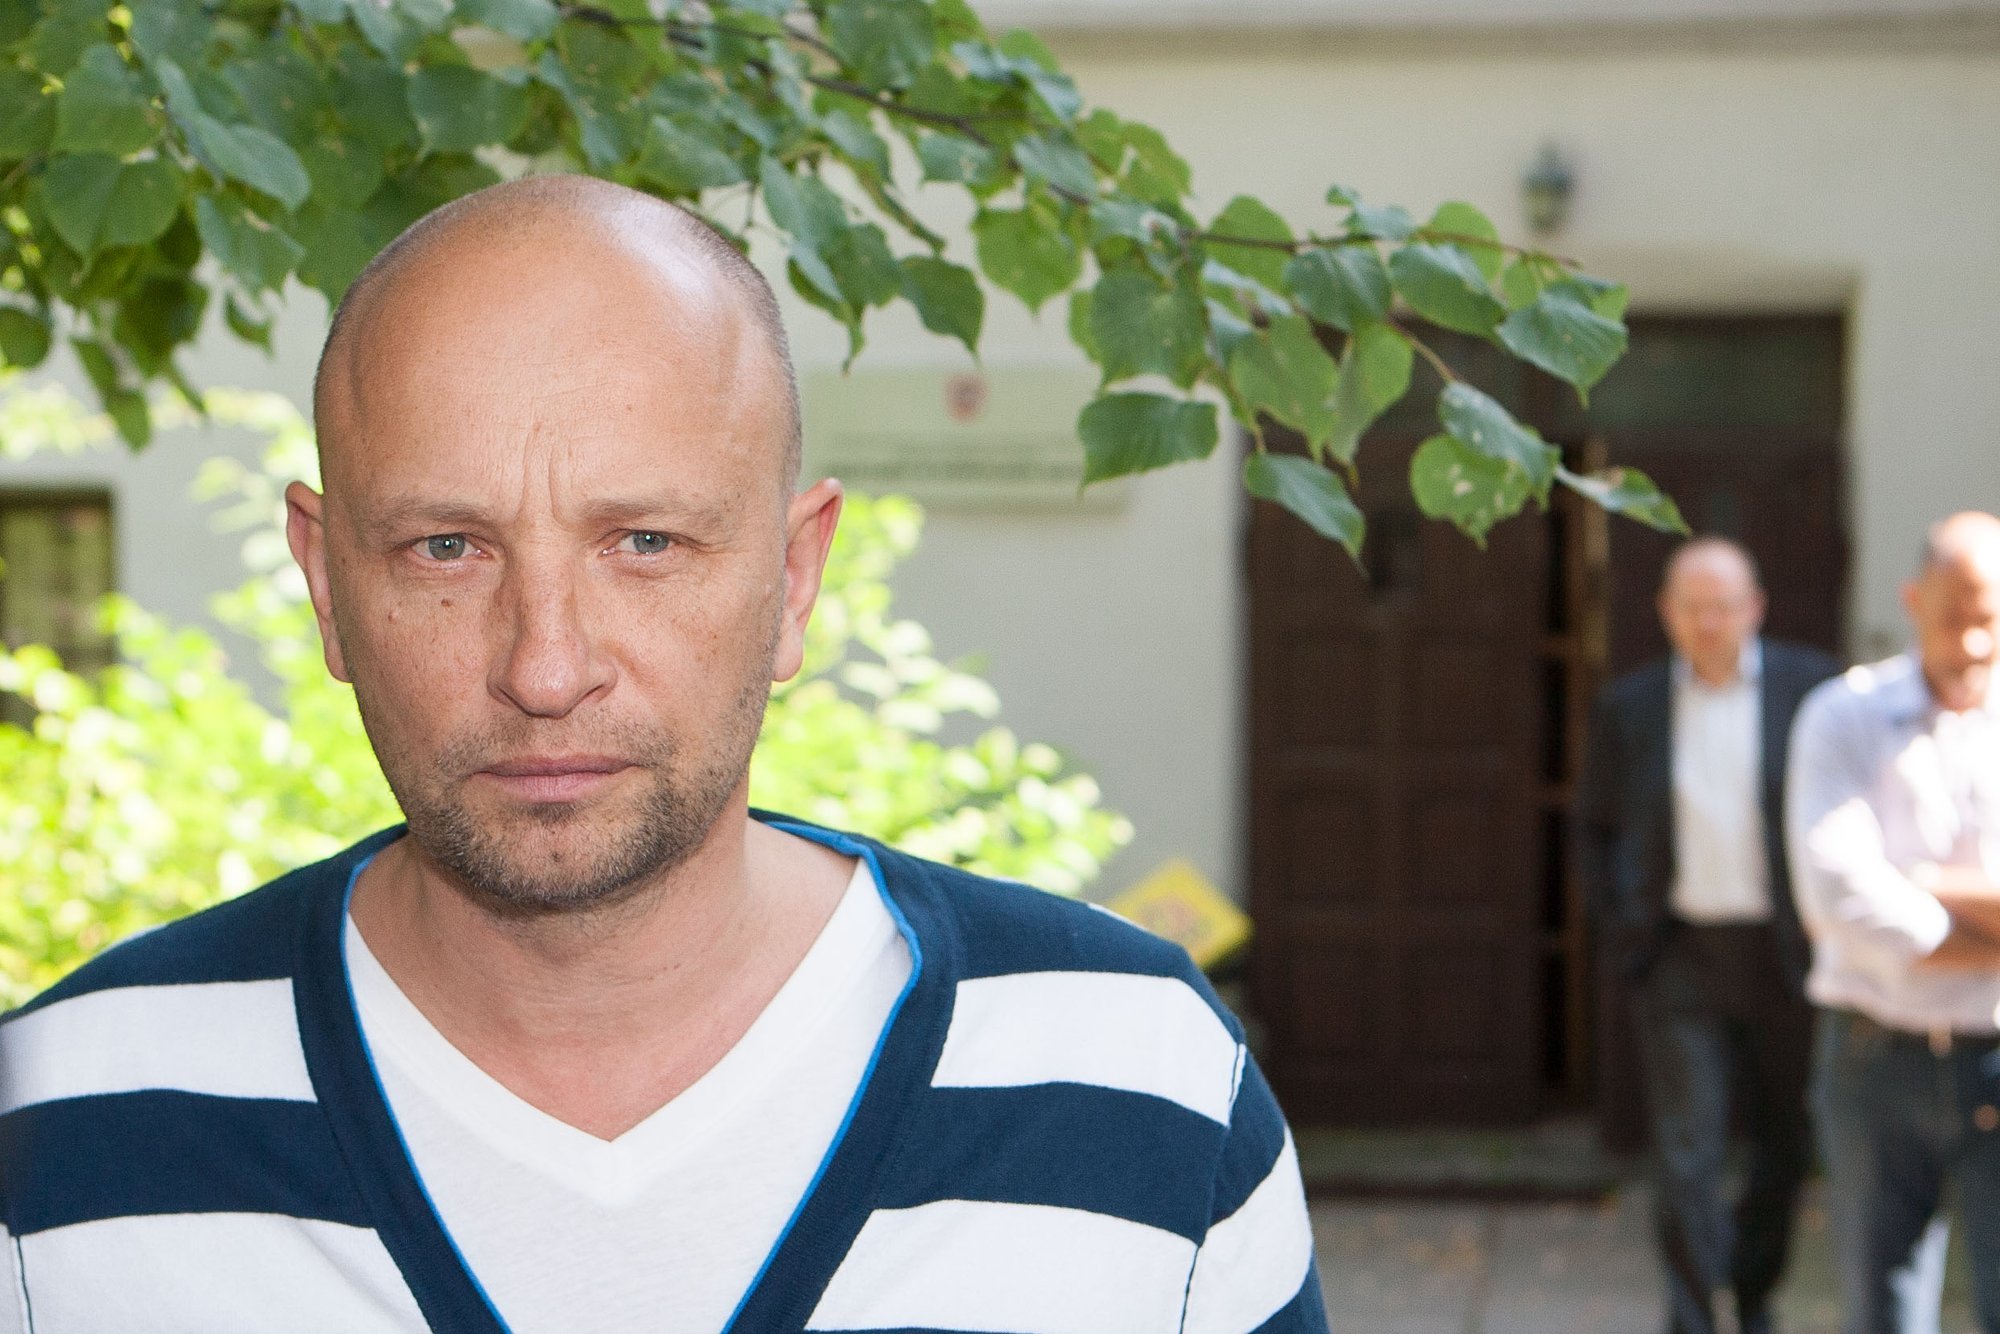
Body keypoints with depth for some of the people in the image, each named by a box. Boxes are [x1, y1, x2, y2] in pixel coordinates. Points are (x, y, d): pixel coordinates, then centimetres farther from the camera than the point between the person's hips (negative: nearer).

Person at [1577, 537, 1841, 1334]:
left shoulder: (1811, 688, -2)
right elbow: (1594, 826, 15)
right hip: (1680, 960, 0)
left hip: (1785, 959, 0)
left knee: (1784, 1141, 11)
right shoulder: (1630, 707, 4)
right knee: (1686, 1149, -7)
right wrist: (1618, 927, 5)